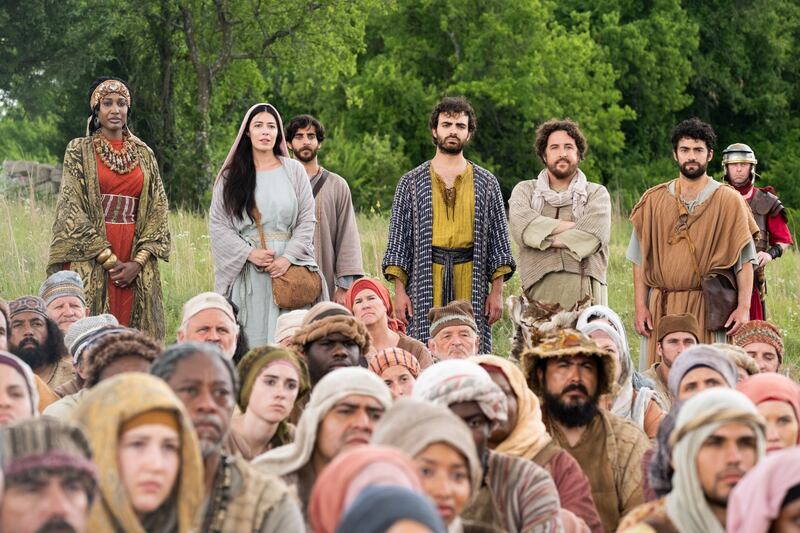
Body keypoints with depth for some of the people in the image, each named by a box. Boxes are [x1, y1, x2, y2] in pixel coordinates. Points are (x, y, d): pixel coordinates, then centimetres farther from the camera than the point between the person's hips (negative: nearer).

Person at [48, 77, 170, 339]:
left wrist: (139, 261, -6)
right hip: (90, 260, -3)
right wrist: (108, 258, -12)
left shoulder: (144, 154, 12)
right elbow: (71, 208, -5)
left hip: (134, 262, 3)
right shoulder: (79, 151, 3)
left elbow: (158, 209, 7)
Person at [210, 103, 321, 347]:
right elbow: (217, 224, 4)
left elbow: (307, 220, 4)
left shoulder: (294, 171, 9)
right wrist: (250, 253, -10)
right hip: (245, 272, 0)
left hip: (288, 269, 0)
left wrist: (288, 258, -9)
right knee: (251, 337, -4)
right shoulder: (230, 177, 9)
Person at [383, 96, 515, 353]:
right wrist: (399, 290, -2)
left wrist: (497, 291, 2)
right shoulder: (411, 182, 9)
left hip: (472, 287, 1)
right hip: (425, 286, -1)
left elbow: (499, 236, 10)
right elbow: (398, 236, 7)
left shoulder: (486, 183, 12)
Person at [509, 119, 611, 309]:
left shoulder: (596, 193, 14)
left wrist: (545, 239, -2)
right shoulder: (524, 190, 17)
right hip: (539, 291, 0)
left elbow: (593, 236, -5)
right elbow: (521, 224, -4)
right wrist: (571, 226, -5)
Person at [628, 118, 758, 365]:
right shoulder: (653, 201, 10)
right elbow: (639, 259, 9)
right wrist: (640, 307, 1)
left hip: (707, 308, -2)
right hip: (661, 308, 2)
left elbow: (745, 260, 1)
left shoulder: (729, 201, 4)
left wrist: (744, 307, -9)